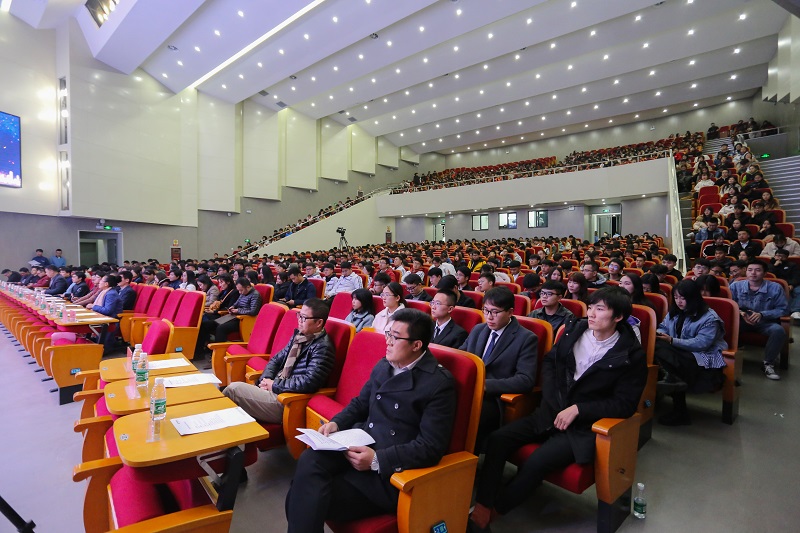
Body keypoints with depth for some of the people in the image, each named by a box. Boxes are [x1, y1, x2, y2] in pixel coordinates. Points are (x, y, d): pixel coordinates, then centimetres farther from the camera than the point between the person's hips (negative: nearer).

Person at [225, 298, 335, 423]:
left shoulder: (323, 348, -16)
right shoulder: (299, 335, 9)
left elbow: (308, 382, -24)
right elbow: (276, 359, 17)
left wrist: (274, 385, -13)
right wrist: (266, 379, -3)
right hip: (276, 389, 8)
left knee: (233, 389, -12)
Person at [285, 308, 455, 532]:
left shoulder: (439, 383, -14)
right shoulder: (383, 366, 7)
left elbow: (431, 447, -17)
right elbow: (360, 403, 19)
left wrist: (377, 460, -23)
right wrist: (336, 423, -2)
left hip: (391, 469, -6)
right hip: (360, 446, 6)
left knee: (309, 499, -19)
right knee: (308, 461, -23)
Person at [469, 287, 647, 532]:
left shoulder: (632, 355, -9)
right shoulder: (575, 329, 2)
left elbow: (625, 404, -9)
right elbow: (549, 362, 13)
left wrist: (577, 409, -16)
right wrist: (553, 402, 1)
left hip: (584, 425, -4)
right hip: (551, 412, 5)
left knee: (537, 462, -27)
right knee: (497, 439, -14)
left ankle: (493, 511, -7)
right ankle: (481, 507, -10)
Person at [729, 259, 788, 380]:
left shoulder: (775, 288, 0)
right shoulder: (735, 286, 3)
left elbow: (782, 309, -2)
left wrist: (762, 314, -17)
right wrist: (740, 313, -17)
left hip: (765, 322, 0)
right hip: (741, 320, 0)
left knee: (778, 330, -33)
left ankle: (768, 364, -13)